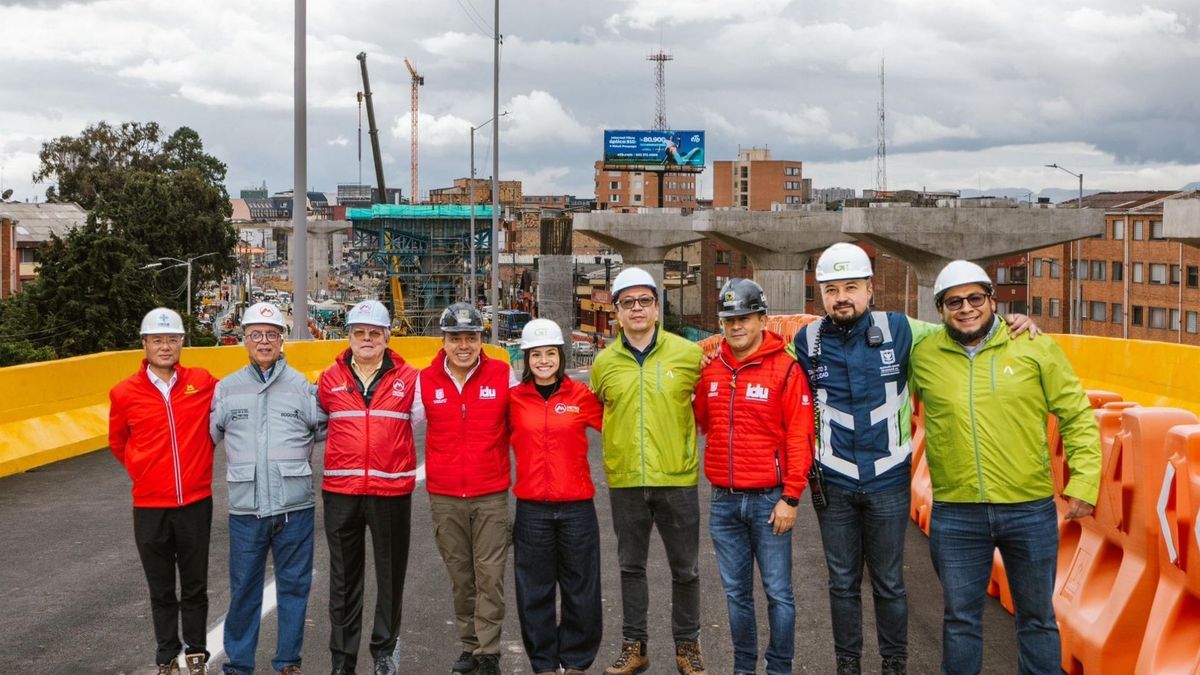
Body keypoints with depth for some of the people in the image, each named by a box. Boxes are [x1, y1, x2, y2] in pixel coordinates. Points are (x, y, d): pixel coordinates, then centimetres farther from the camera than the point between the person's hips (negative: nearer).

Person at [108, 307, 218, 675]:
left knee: (195, 587, 11)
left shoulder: (203, 383, -4)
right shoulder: (124, 392, -2)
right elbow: (118, 442, 13)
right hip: (150, 507, 0)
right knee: (161, 590, 12)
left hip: (196, 503, 0)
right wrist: (142, 471, 7)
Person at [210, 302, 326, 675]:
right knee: (243, 587, 8)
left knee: (294, 585, 8)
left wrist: (295, 447, 1)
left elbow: (323, 428, 10)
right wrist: (242, 455, 8)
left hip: (294, 506, 0)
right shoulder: (226, 388, 7)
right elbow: (212, 433, 14)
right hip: (245, 506, 0)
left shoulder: (301, 386, 4)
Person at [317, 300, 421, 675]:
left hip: (392, 492, -1)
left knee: (391, 574, 10)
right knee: (344, 579, 9)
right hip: (341, 492, 1)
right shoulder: (330, 380, 5)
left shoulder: (408, 379, 0)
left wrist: (419, 469, 6)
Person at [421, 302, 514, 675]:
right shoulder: (426, 380, 0)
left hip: (491, 495, -2)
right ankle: (469, 645, 25)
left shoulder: (503, 375, -2)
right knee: (460, 575, 11)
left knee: (490, 575, -2)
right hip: (444, 497, 2)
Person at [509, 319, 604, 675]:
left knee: (580, 590, 8)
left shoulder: (581, 395, 0)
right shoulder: (514, 398, 2)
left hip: (577, 506, 0)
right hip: (531, 508, 0)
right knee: (535, 591, 8)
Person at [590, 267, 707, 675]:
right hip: (624, 481, 2)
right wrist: (623, 443, 11)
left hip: (677, 479, -1)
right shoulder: (604, 363, 2)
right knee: (631, 566, 13)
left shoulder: (689, 354, -4)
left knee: (685, 569, 9)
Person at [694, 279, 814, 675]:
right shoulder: (710, 370, 6)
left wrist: (790, 498, -12)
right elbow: (700, 421, 20)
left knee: (778, 593, 2)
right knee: (736, 593, 14)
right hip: (724, 501, 5)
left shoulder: (785, 369, -8)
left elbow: (800, 437, -10)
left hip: (768, 500, -4)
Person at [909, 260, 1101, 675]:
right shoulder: (923, 357, 0)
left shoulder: (1036, 348, -3)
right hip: (955, 515, 1)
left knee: (1037, 617, 15)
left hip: (1031, 511, -1)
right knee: (960, 619, 13)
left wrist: (1084, 481, -5)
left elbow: (1078, 417, 1)